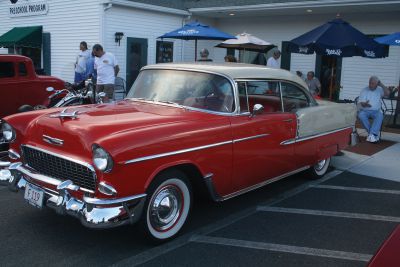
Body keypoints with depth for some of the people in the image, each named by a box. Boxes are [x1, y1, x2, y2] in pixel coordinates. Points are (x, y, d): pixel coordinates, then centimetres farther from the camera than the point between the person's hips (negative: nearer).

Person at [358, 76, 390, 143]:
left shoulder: (379, 90, 6)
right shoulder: (364, 90, 2)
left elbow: (387, 93, -12)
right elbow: (361, 103, -6)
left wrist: (381, 85, -9)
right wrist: (365, 104, -30)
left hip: (376, 111, 0)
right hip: (364, 110, 0)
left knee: (380, 115, -34)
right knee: (361, 115, -34)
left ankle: (371, 134, -38)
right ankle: (375, 134, -26)